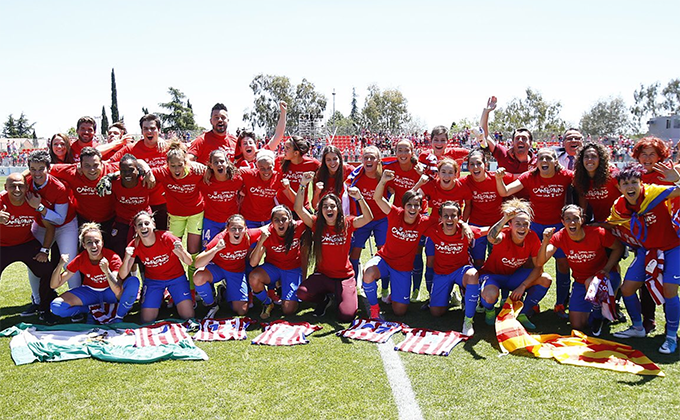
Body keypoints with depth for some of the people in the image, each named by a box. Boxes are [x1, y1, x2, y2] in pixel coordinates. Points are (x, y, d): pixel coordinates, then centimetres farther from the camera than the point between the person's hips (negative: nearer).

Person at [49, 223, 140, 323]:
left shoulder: (113, 258, -24)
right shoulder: (80, 260, -15)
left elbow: (119, 293, -33)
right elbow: (54, 285, -13)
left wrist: (107, 271, -48)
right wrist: (60, 266, -31)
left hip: (109, 293, -2)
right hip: (90, 293, 2)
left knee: (134, 281, -33)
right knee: (56, 306, -22)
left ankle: (118, 317, -16)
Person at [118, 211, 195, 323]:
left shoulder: (166, 238, -25)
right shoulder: (134, 246, -17)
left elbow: (189, 262, -20)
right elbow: (122, 276, -17)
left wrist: (181, 251, -42)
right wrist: (127, 258, -36)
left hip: (176, 277, -1)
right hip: (152, 281, 2)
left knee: (188, 316, -10)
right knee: (146, 320, -7)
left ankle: (172, 297, 20)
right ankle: (159, 298, 21)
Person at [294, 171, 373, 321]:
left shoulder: (347, 223, -4)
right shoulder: (317, 224, -2)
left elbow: (368, 218, -19)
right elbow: (298, 209, -14)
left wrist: (359, 198, -35)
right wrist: (303, 185, -26)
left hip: (344, 277, -1)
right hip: (322, 275, 1)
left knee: (346, 316, -17)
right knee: (302, 293, -28)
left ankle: (341, 297, 21)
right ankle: (324, 299, 9)